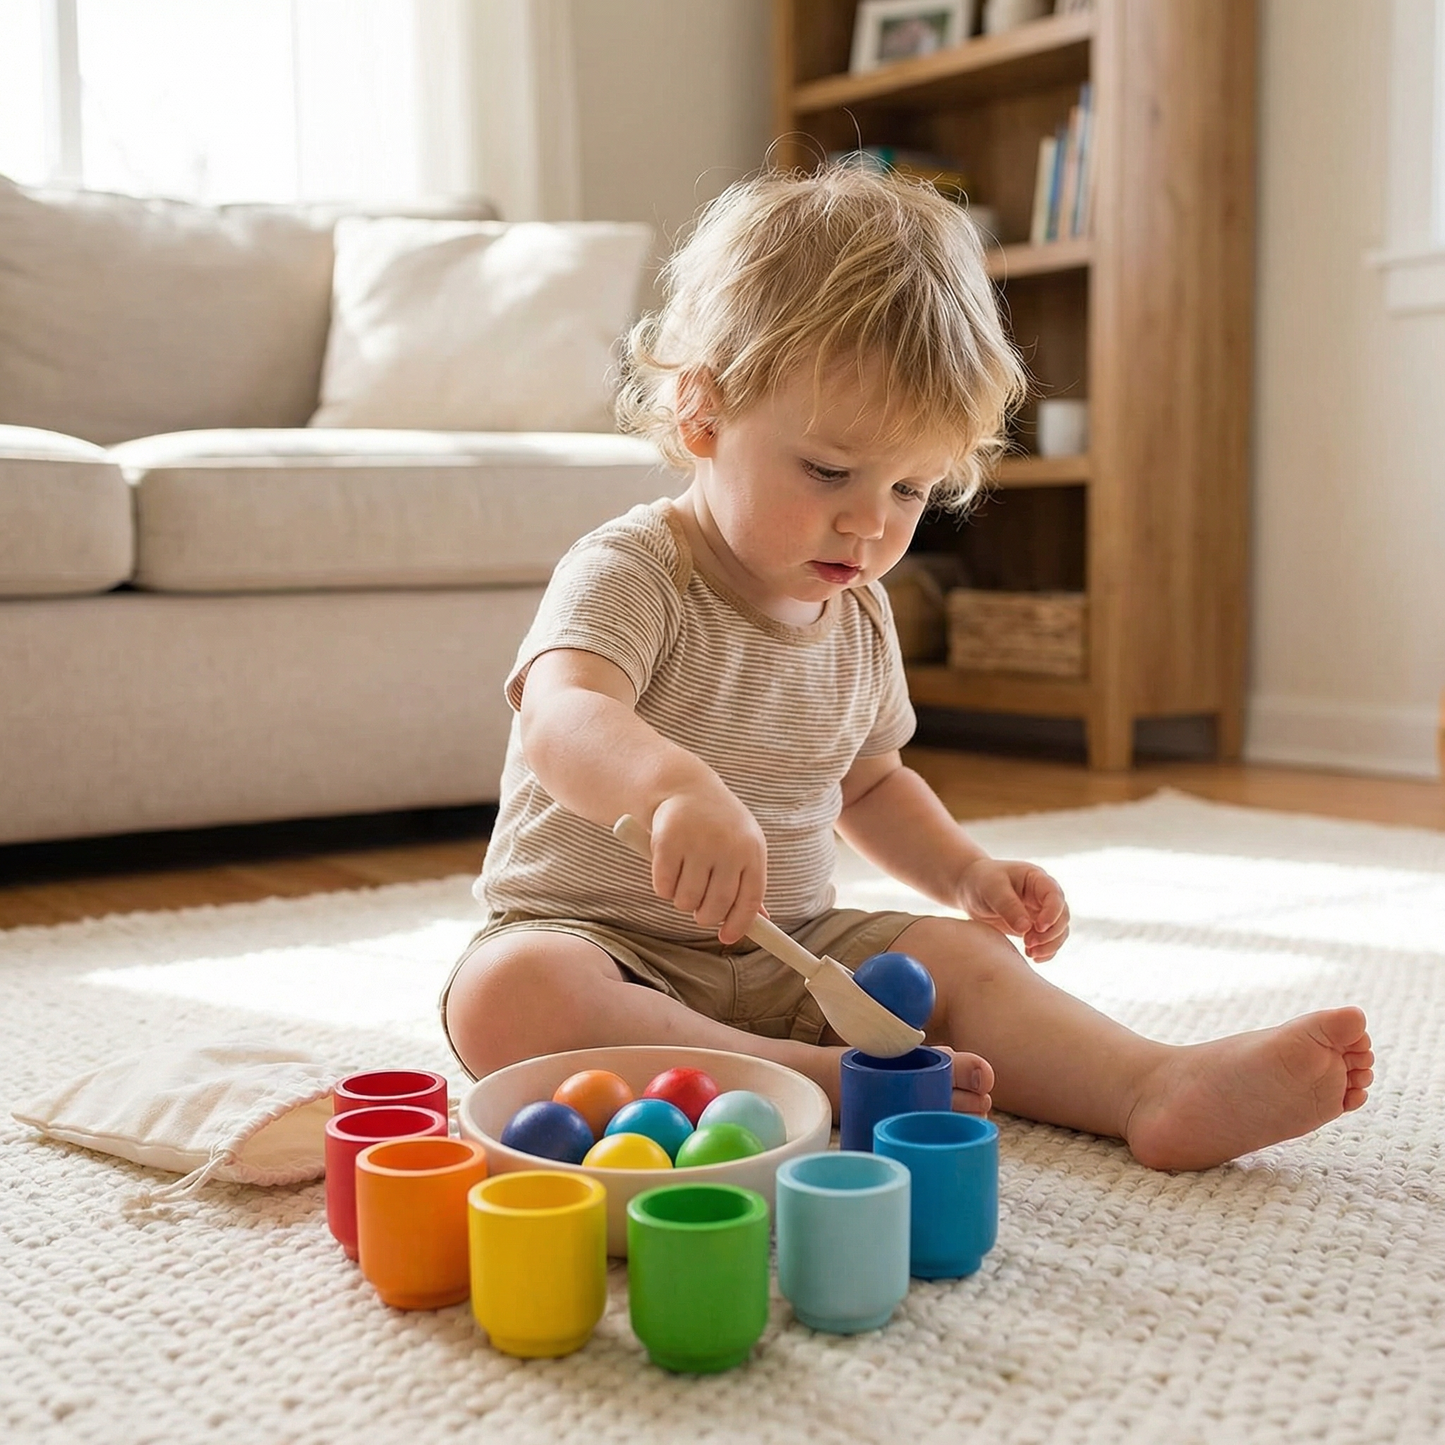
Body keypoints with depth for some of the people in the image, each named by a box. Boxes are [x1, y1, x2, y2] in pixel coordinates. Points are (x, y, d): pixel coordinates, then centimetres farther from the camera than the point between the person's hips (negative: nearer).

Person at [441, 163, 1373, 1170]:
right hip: (610, 949, -6)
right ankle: (816, 1081, -37)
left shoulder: (858, 615, 7)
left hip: (786, 955, 6)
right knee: (506, 998, -36)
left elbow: (869, 781, 24)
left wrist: (965, 873, 7)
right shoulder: (629, 575, -16)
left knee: (966, 954, -10)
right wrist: (677, 783, -58)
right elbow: (562, 719, -37)